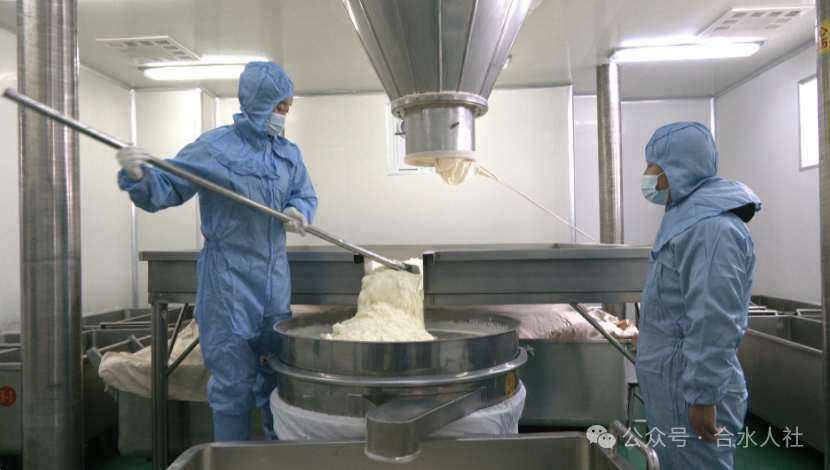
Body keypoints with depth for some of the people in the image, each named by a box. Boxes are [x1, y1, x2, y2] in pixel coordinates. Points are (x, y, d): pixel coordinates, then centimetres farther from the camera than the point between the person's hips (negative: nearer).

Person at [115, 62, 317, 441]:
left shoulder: (288, 153, 9)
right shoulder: (214, 147, -8)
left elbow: (305, 194, 17)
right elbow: (167, 190, -8)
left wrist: (299, 211, -5)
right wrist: (139, 176, -28)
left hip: (275, 277, 6)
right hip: (229, 278, -6)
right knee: (233, 378, 2)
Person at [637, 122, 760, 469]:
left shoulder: (710, 227, -21)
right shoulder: (687, 218, 12)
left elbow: (713, 325, -25)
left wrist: (703, 397, -23)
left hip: (690, 392, -10)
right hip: (669, 387, 10)